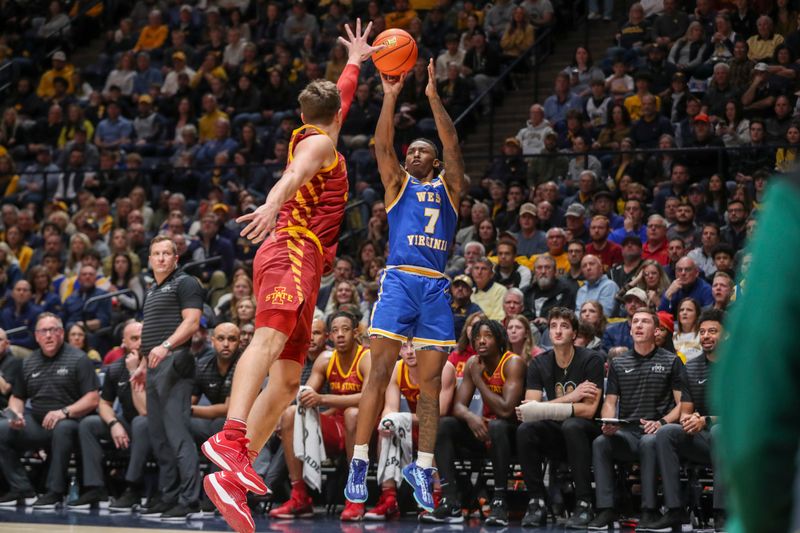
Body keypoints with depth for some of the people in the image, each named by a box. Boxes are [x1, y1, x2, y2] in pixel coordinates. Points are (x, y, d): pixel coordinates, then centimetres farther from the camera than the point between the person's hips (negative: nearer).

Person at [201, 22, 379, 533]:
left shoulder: (315, 138, 29)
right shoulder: (318, 143, 2)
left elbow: (339, 98, 50)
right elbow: (292, 176, -20)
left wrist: (355, 61, 63)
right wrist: (274, 203, -40)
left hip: (303, 263, 9)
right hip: (292, 252, -9)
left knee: (287, 380, 0)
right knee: (271, 337, -31)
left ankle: (230, 477, -9)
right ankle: (230, 440, -53)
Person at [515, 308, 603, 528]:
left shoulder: (591, 360, -10)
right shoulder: (539, 364, 2)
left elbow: (589, 409, -19)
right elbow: (531, 407, -10)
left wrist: (546, 408, -26)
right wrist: (570, 397, -22)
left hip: (587, 431, -3)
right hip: (556, 434, 4)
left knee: (571, 425, -37)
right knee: (525, 430, -26)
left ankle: (584, 504, -30)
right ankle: (537, 502, -20)